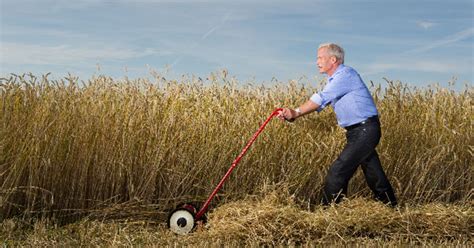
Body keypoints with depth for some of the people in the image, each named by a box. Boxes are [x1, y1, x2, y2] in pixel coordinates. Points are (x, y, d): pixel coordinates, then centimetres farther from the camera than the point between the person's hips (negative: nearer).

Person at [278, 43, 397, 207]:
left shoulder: (345, 74, -15)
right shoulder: (334, 80, 15)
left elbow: (321, 99, -23)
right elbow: (320, 103, 6)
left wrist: (296, 113, -20)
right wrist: (293, 114, -7)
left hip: (365, 131, -9)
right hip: (358, 132, 9)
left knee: (338, 171, -9)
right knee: (374, 174, 16)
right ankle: (392, 207, 29)